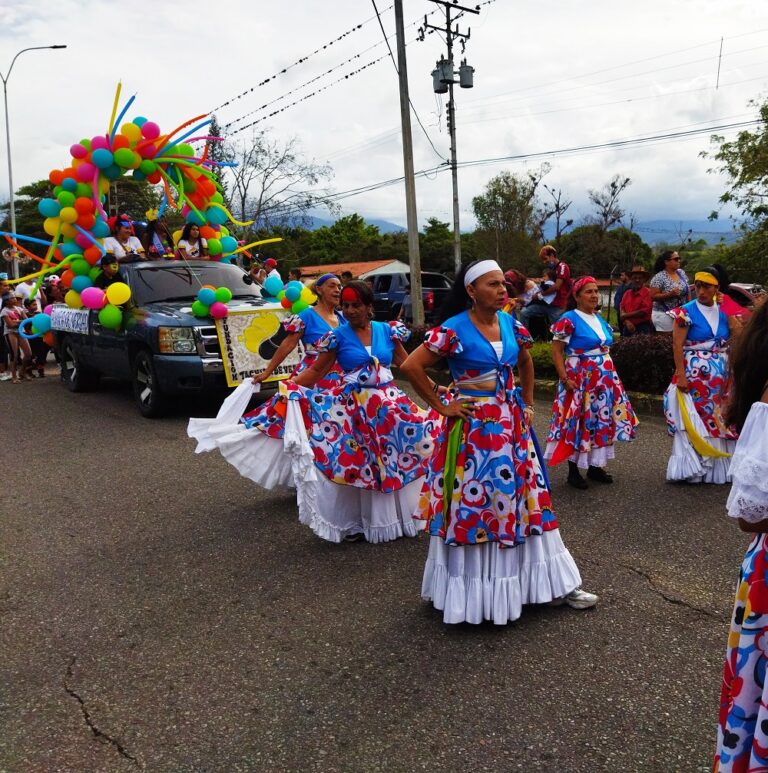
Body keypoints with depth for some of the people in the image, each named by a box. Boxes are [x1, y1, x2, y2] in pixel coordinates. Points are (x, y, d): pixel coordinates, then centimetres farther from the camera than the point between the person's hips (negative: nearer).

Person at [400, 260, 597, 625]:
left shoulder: (511, 324, 4)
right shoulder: (454, 330, -14)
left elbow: (526, 363, 22)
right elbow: (411, 367, -17)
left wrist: (527, 403, 14)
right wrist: (441, 406, -13)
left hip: (511, 426, 6)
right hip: (473, 430, -6)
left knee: (523, 501, 13)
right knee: (474, 505, 3)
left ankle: (555, 584, 25)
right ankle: (474, 590, 20)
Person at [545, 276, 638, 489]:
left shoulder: (600, 320, 12)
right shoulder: (569, 319, -11)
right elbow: (556, 352, -13)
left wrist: (610, 374, 16)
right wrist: (565, 379, -19)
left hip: (604, 379, 8)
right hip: (580, 379, -7)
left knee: (602, 420, 10)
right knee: (578, 423, -4)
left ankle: (595, 466, 22)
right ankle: (573, 471, 6)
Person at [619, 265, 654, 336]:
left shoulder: (647, 292, -6)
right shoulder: (627, 293, 10)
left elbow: (645, 311, -11)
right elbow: (621, 309, 6)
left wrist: (626, 315, -4)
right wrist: (627, 322, -12)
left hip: (643, 328, -5)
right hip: (628, 328, 5)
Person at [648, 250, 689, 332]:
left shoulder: (681, 273, 7)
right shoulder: (659, 277, -13)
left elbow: (687, 289, 16)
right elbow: (653, 296, -15)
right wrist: (670, 294, -25)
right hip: (663, 314, -6)